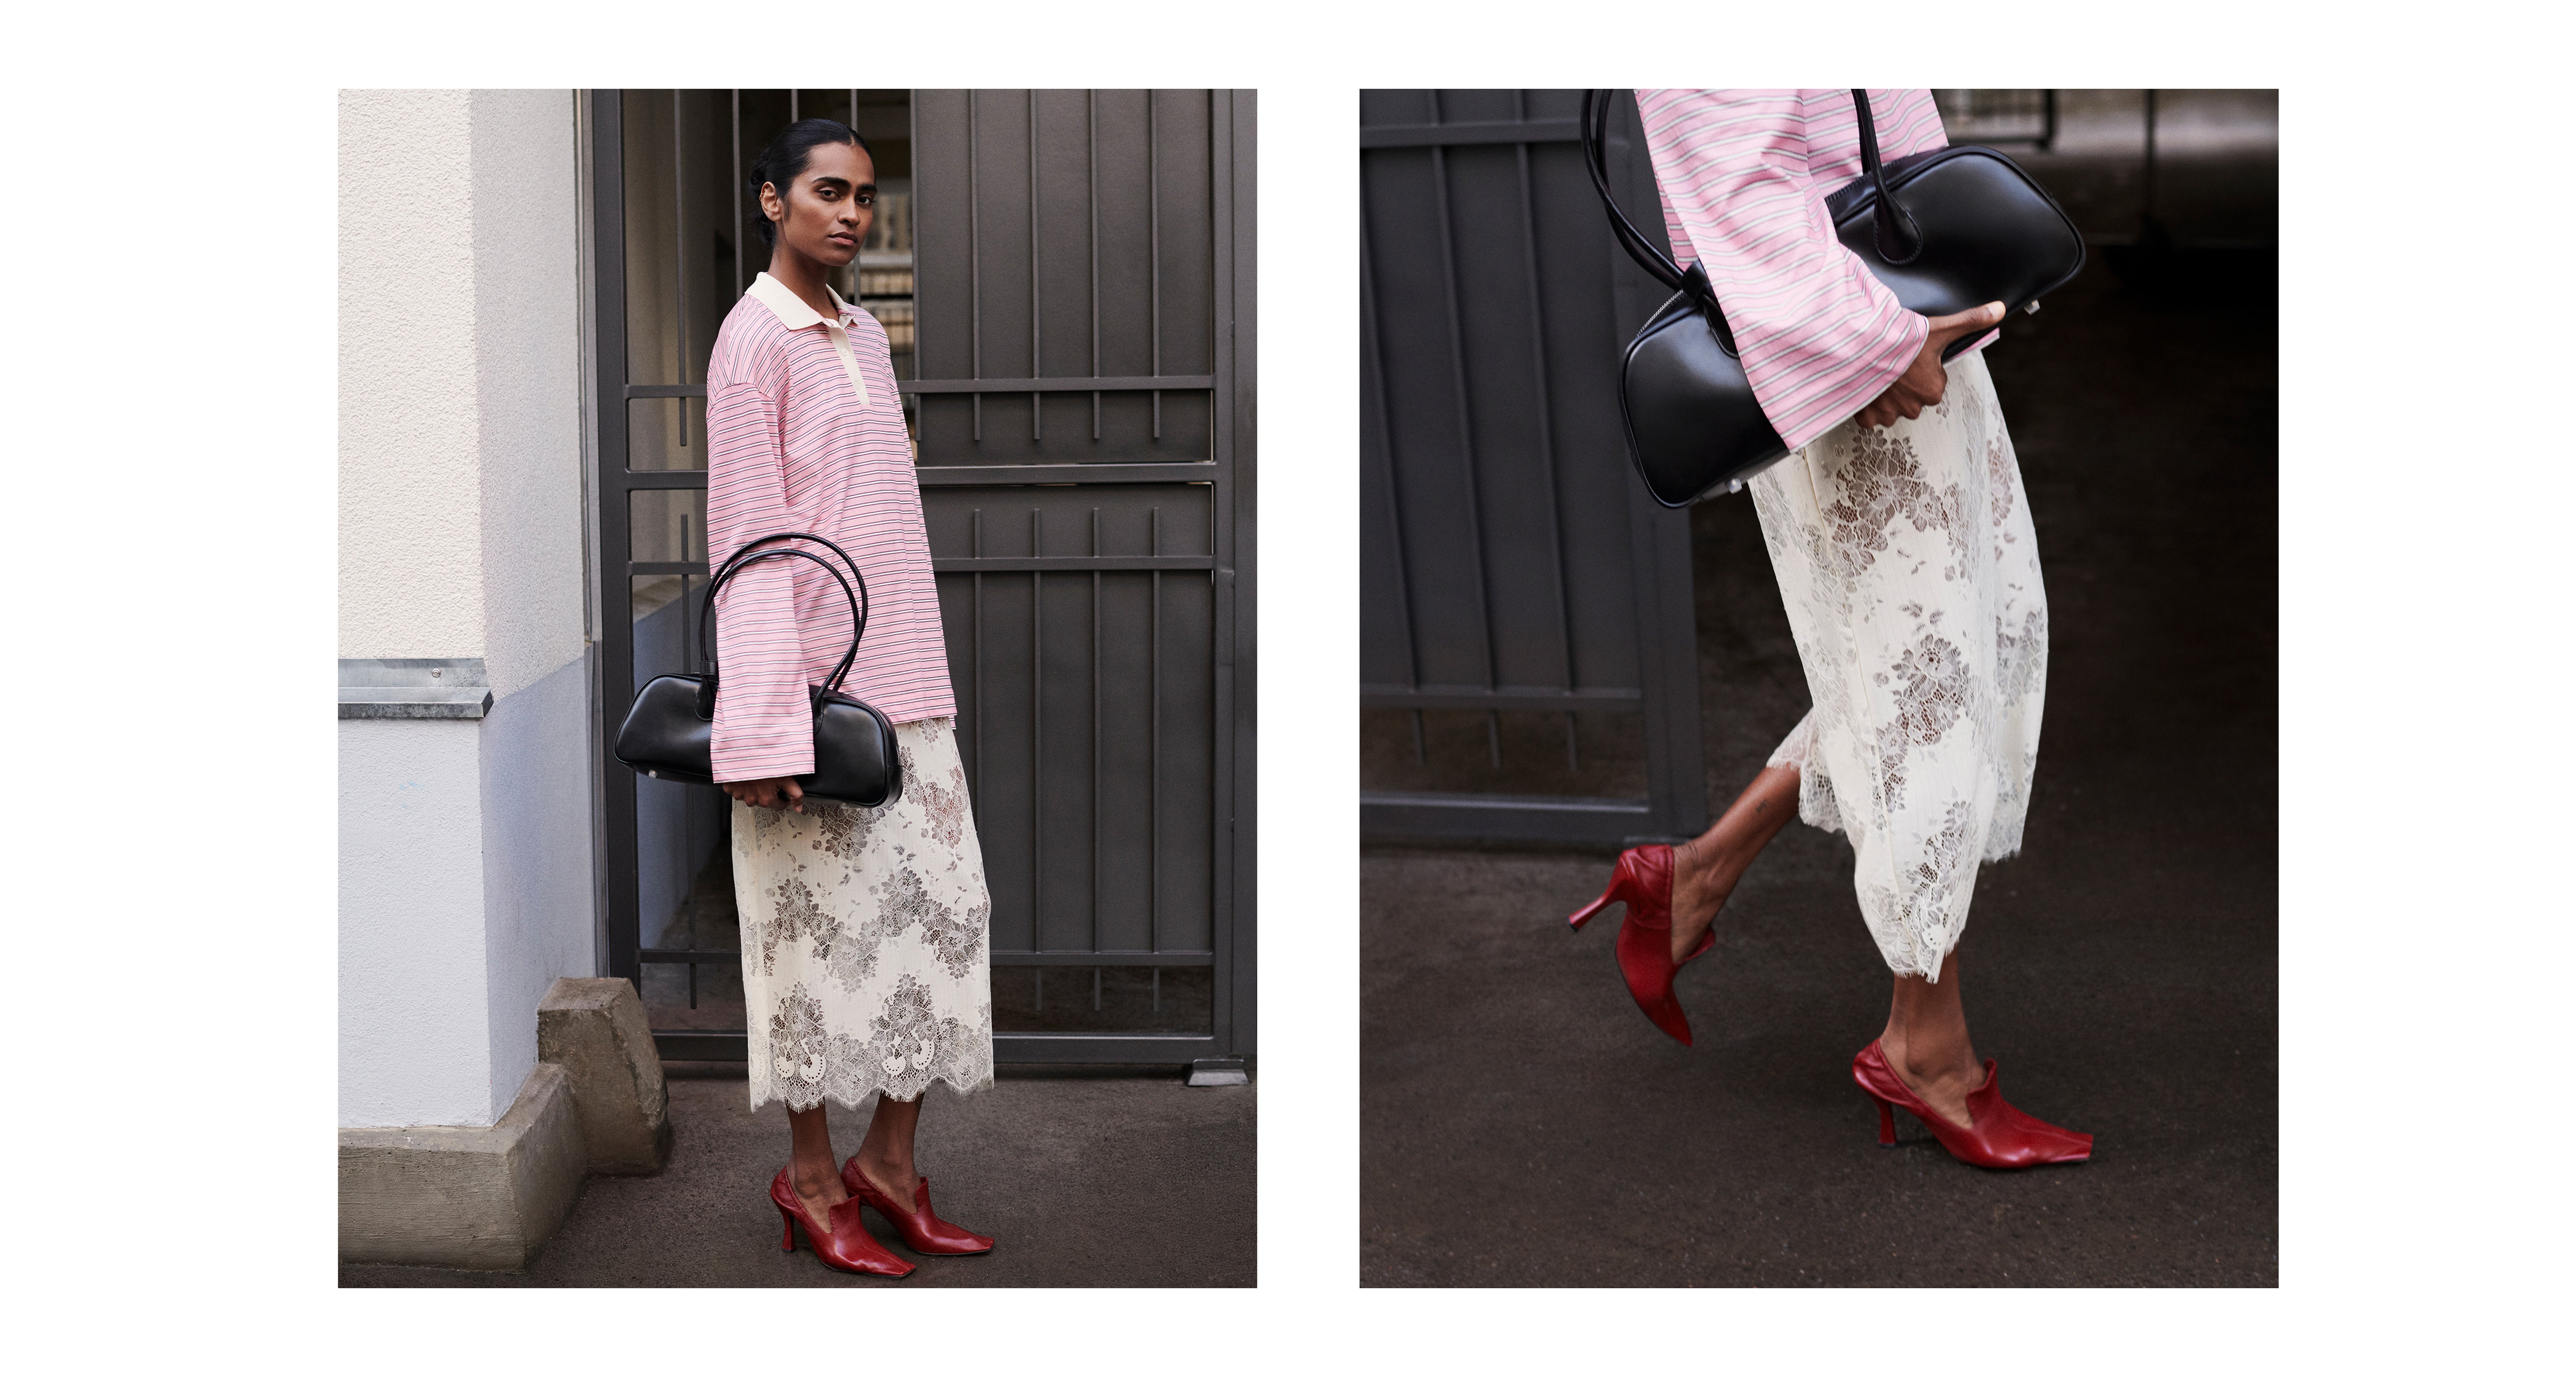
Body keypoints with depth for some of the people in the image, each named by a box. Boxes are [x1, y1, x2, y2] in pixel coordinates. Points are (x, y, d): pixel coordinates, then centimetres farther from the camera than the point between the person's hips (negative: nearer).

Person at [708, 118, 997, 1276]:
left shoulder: (865, 338, 16)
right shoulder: (755, 339, -7)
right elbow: (748, 541, -13)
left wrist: (929, 680, 15)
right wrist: (769, 725, -18)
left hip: (904, 684, 8)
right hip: (814, 682, -7)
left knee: (936, 910, 7)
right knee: (821, 923, -1)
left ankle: (891, 1160, 17)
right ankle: (811, 1177, 12)